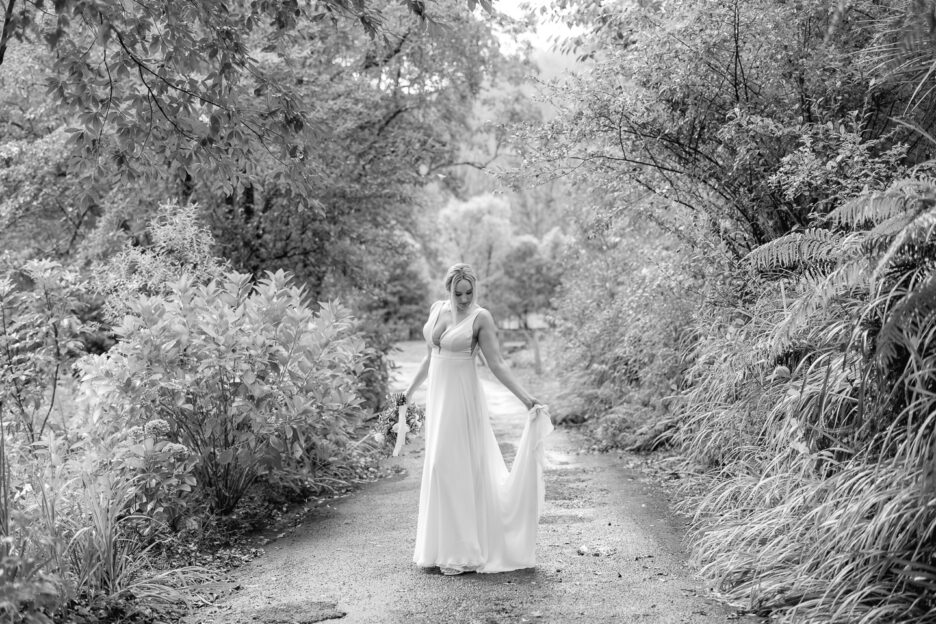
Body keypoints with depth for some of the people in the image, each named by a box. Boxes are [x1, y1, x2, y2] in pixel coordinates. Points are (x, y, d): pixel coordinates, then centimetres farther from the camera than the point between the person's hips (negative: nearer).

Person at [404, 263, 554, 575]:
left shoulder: (481, 318, -9)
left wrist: (526, 398, -18)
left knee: (457, 467, -8)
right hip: (437, 396, 7)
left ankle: (463, 552, -1)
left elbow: (497, 364, -10)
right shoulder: (437, 310, 8)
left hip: (462, 397, -7)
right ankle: (446, 546, 20)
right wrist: (410, 391, 24)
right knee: (441, 466, 10)